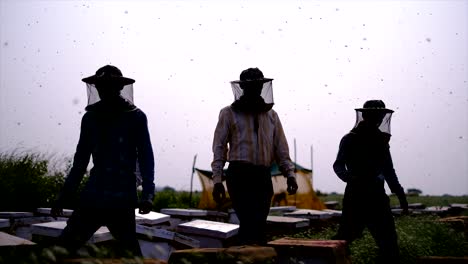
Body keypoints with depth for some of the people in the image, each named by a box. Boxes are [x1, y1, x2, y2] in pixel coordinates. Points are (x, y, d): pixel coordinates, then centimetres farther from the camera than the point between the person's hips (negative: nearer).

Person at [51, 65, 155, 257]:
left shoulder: (135, 117, 0)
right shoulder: (90, 117, 11)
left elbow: (146, 158, -2)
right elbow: (80, 160, 17)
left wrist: (148, 193, -16)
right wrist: (63, 196, 15)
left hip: (122, 200, -4)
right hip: (92, 197, 4)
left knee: (130, 254, -5)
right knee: (63, 247, -2)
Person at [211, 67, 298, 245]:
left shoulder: (271, 115, 17)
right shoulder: (229, 113, 5)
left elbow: (281, 148, 15)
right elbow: (219, 148, 2)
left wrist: (289, 173, 1)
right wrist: (217, 180, -6)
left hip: (263, 176, 4)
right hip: (239, 175, -4)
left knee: (258, 224, 4)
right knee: (251, 223, -15)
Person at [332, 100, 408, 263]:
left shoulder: (381, 139, 12)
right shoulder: (350, 139, -1)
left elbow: (388, 170, 16)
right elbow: (338, 165, -9)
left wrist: (400, 194, 9)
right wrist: (350, 177, -29)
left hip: (377, 195, 4)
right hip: (356, 195, -4)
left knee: (389, 241, 0)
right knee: (344, 238, -4)